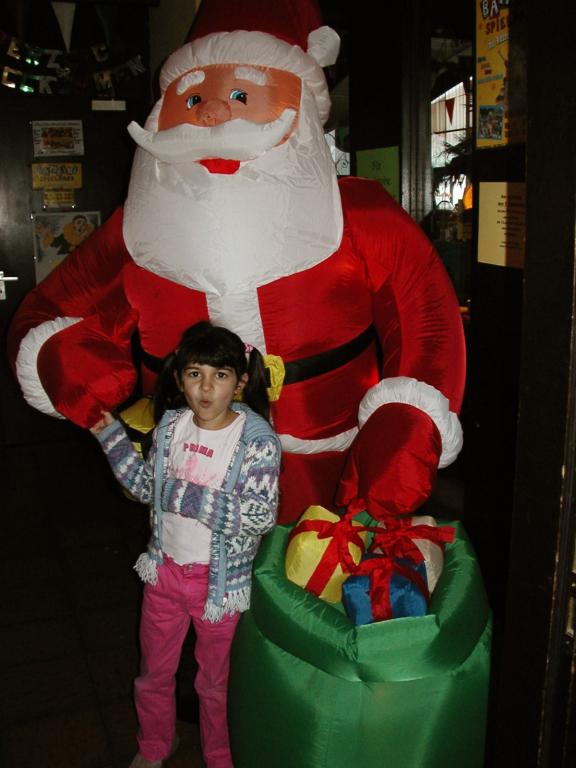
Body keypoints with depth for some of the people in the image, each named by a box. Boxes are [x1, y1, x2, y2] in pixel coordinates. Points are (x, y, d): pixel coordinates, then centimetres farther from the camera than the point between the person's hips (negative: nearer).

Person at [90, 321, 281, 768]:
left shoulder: (257, 439, -21)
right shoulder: (171, 424, -5)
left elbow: (261, 517, -25)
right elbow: (147, 487, 8)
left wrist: (188, 496, -28)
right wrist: (112, 436, 1)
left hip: (219, 580, -4)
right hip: (166, 568, 5)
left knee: (215, 681, 18)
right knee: (154, 673, 24)